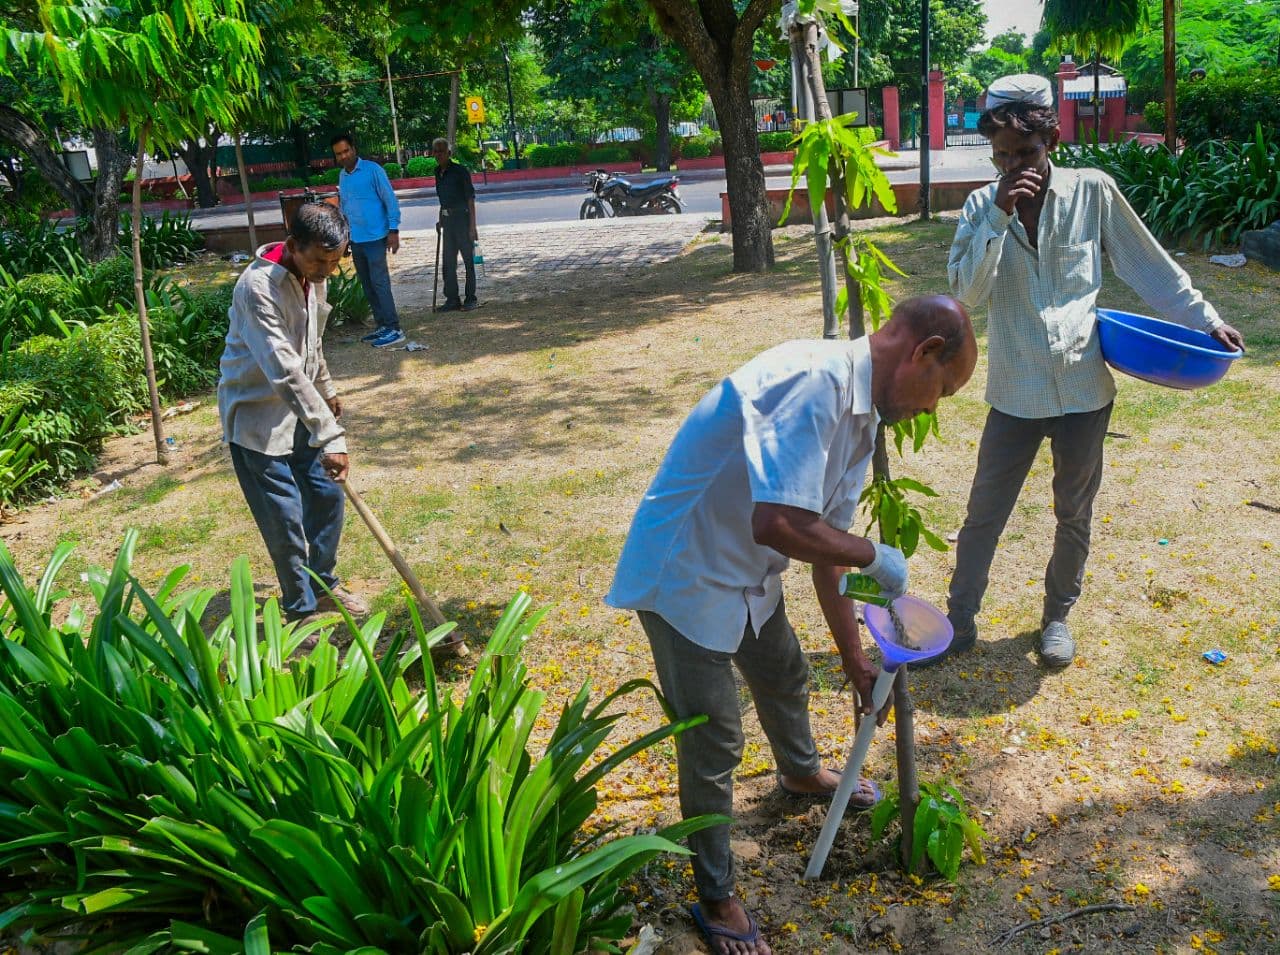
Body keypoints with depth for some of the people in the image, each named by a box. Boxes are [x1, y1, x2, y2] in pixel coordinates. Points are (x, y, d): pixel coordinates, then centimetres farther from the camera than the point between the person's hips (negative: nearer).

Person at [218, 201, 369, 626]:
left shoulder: (314, 275, -2)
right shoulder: (258, 287, -29)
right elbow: (285, 372, -37)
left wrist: (326, 389, 27)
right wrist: (330, 436, -41)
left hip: (302, 407, 8)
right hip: (256, 415, -8)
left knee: (327, 493, 13)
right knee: (285, 519, -3)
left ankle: (323, 584, 33)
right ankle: (302, 610, 15)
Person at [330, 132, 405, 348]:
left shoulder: (373, 170, -8)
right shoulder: (342, 176, 13)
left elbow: (390, 200, -9)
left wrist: (393, 231, -15)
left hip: (375, 237, -7)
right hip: (355, 240, 7)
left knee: (379, 282, -10)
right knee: (367, 286, 9)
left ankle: (394, 329, -8)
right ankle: (382, 326, 17)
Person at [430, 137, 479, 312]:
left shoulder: (460, 171, -11)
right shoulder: (438, 172, 10)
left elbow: (470, 199, -12)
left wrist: (472, 225, -17)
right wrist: (441, 220, 19)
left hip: (462, 218, -7)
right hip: (447, 220, 7)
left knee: (468, 260, 1)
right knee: (448, 262, 8)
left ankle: (471, 299, 8)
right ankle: (452, 300, 15)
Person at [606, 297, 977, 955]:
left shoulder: (861, 419, 3)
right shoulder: (816, 382, -29)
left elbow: (828, 547, 11)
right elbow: (778, 524, -39)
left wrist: (855, 660, 17)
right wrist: (877, 557, -21)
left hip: (746, 573, 10)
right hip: (685, 574, -10)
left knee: (786, 678, 30)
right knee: (713, 744, 1)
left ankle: (801, 774, 62)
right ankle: (715, 899, 22)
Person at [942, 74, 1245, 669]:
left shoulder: (1092, 192, -5)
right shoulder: (982, 206, -3)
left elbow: (1150, 266, 5)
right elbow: (966, 293, -14)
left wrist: (1204, 319, 3)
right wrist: (999, 216, -21)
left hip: (1083, 389, 0)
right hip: (1015, 391, 0)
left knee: (1074, 515, 15)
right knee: (984, 514, 6)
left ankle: (1057, 615, 35)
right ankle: (960, 619, 22)